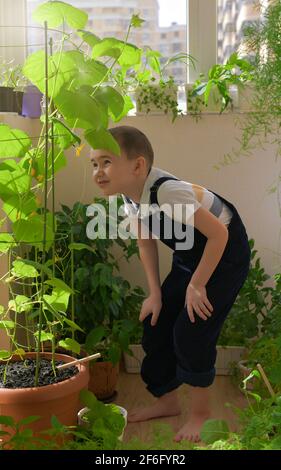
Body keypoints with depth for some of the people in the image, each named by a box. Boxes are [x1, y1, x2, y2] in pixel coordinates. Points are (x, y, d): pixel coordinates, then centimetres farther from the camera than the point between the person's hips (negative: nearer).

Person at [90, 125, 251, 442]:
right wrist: (155, 294, 2)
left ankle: (201, 412, 10)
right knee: (156, 323, 7)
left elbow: (219, 234, -31)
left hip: (225, 252, -8)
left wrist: (196, 286, -22)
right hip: (188, 255, 8)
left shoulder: (166, 192, -36)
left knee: (191, 331, -12)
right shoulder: (130, 196, -10)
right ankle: (166, 401, 26)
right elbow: (146, 243, 5)